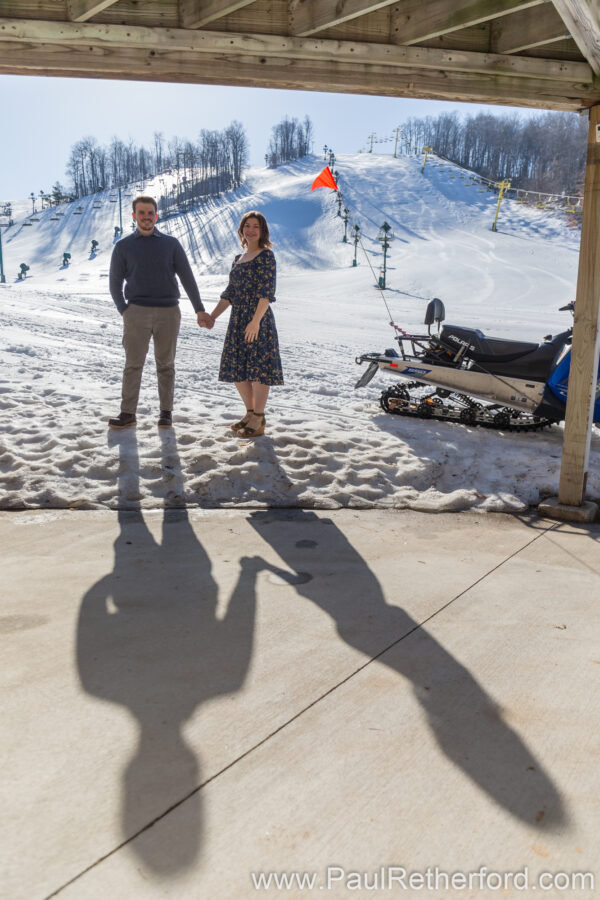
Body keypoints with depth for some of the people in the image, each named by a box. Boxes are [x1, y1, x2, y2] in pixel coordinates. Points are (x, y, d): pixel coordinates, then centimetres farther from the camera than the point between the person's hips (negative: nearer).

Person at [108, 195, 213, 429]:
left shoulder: (171, 244, 8)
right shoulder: (123, 246, 8)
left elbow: (187, 278, 5)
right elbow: (115, 283, 10)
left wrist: (199, 310, -2)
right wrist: (124, 311, -2)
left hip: (168, 312, 1)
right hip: (137, 312, 0)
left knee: (165, 364, 6)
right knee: (133, 364, -4)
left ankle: (166, 412, 13)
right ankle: (128, 413, 0)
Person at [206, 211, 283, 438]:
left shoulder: (266, 255, -6)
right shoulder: (239, 258, 18)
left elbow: (267, 291, -15)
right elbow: (230, 292, 18)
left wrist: (256, 320, -23)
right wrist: (213, 315, 10)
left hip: (258, 318, -8)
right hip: (237, 319, 8)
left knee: (259, 367, -3)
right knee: (236, 368, 10)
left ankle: (258, 420, 5)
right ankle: (250, 413, 24)